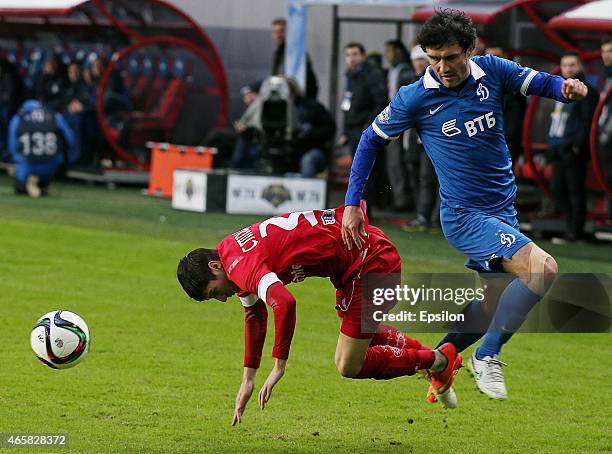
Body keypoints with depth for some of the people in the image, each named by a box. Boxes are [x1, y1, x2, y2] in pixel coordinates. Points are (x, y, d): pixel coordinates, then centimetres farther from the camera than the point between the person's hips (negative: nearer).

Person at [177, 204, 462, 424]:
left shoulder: (241, 264, -23)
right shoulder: (233, 253, 9)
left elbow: (284, 303, -40)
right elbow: (254, 315, 22)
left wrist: (279, 366, -29)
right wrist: (248, 379, 23)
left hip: (371, 261, -10)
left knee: (348, 366, -2)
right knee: (358, 330, 34)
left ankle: (437, 361, 11)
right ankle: (424, 352, 43)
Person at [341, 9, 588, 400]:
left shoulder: (492, 71, -4)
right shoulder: (416, 98, -11)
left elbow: (539, 82, 6)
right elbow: (371, 140, 2)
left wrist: (565, 87, -19)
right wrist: (352, 204, 0)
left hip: (503, 211, 6)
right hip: (465, 216, -6)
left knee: (496, 306, 12)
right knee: (543, 268, -24)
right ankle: (487, 356, -11)